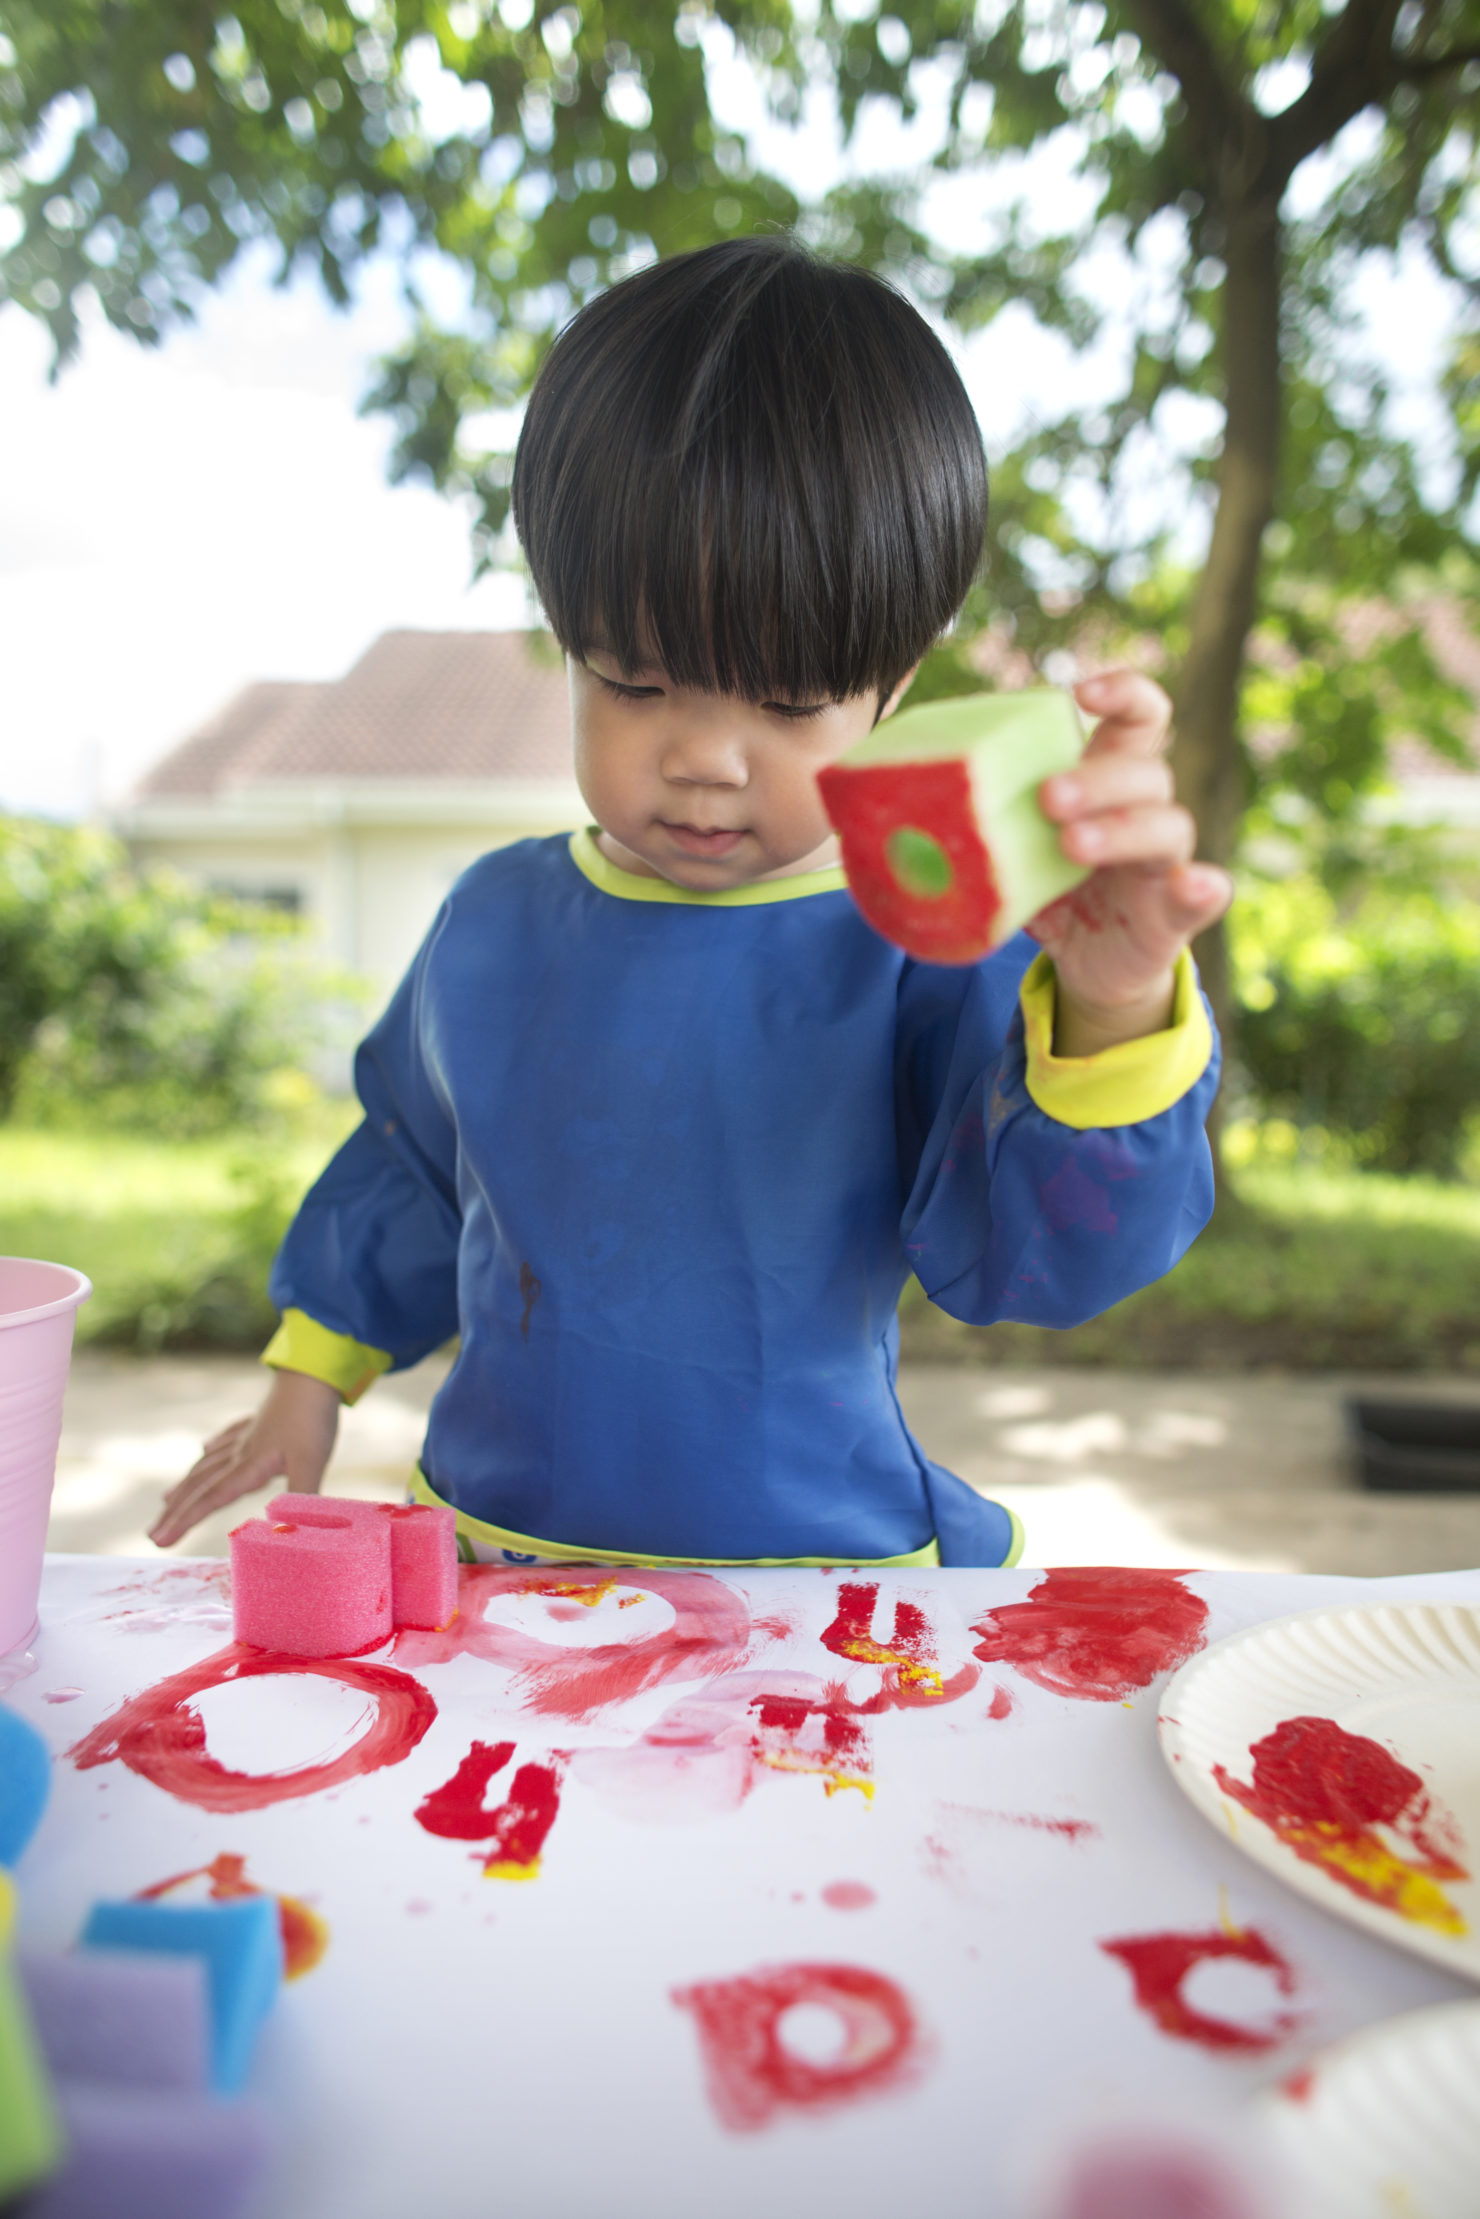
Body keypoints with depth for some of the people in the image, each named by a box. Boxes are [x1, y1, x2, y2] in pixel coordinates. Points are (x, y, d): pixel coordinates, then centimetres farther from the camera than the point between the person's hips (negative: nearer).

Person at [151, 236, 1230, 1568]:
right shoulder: (497, 920, 4)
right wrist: (309, 1385, 23)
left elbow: (1037, 1252, -19)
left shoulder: (924, 950, -10)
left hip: (816, 1576, -3)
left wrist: (1111, 1012, -36)